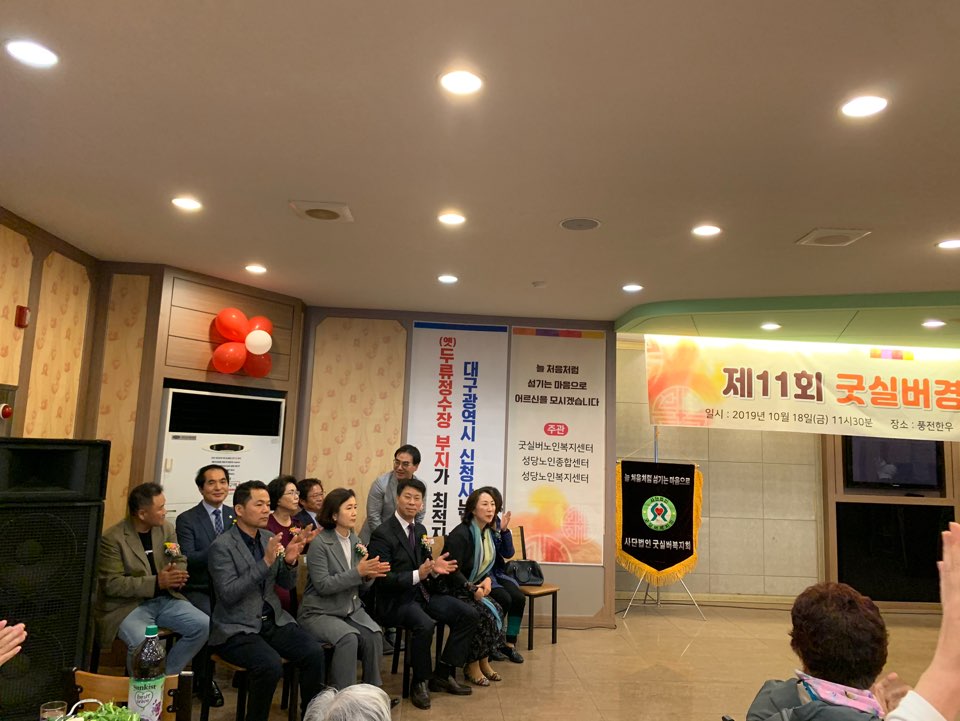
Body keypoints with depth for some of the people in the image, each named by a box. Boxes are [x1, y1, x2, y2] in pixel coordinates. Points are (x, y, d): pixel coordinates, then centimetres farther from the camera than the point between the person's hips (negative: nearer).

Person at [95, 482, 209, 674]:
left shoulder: (166, 529, 5)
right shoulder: (112, 538, -13)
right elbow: (112, 584, -16)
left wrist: (177, 577, -15)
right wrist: (156, 582, -25)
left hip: (165, 599, 5)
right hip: (127, 605, -5)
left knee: (204, 626, -14)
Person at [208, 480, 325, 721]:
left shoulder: (269, 538, 7)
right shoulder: (222, 546, -11)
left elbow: (287, 584, 10)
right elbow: (228, 595, -20)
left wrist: (290, 561, -12)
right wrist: (265, 562, -26)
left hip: (273, 620, 6)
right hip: (237, 628, -5)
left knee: (314, 652, -17)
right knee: (270, 665, -30)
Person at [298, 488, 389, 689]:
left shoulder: (355, 541, 8)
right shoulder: (320, 543, -11)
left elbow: (361, 586, 11)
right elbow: (323, 585, -18)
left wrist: (369, 575, -12)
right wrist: (358, 572, -24)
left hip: (351, 610, 5)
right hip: (319, 613, -5)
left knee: (374, 634, -22)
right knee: (349, 637, -31)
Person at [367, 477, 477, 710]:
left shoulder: (420, 530, 11)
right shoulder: (382, 533, -13)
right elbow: (383, 579, -18)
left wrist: (435, 569, -8)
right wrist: (417, 575, -29)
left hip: (422, 594, 8)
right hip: (396, 600, -8)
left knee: (470, 614, -6)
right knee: (425, 625, -36)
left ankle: (442, 674, 5)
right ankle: (420, 682, -10)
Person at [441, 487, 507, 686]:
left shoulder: (488, 533, 6)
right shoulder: (460, 534, -20)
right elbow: (453, 571, -21)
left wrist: (487, 580, -3)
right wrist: (473, 589, -19)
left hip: (474, 587, 8)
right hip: (453, 590, -8)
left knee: (497, 610, -15)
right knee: (484, 614, -26)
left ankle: (484, 661, -1)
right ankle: (472, 666, -7)